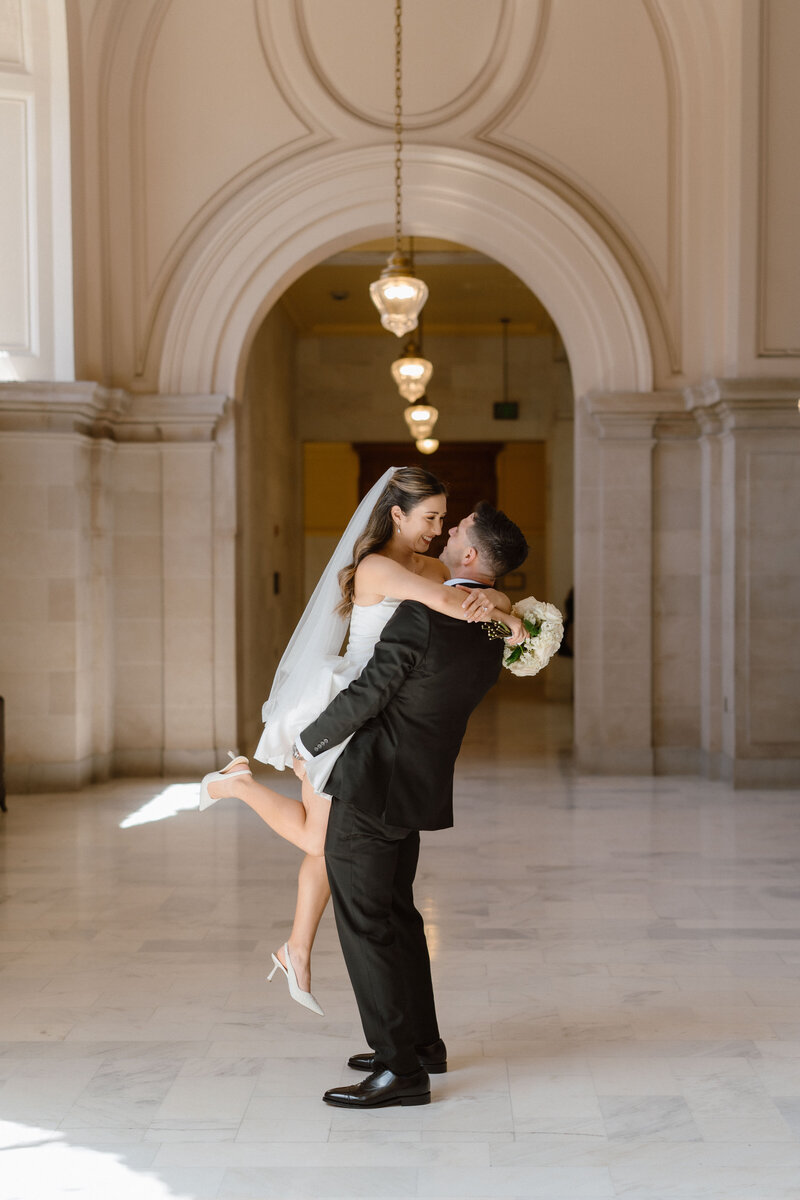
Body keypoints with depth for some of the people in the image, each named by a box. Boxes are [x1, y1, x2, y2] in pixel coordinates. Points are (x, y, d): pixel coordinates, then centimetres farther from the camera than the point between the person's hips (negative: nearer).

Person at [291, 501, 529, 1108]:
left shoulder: (423, 616, -22)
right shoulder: (493, 632, 4)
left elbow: (366, 694, -18)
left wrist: (308, 745, -3)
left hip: (369, 784, -9)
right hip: (419, 785, 9)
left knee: (364, 923, -2)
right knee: (396, 910, 22)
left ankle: (402, 1069, 0)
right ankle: (423, 1040, 32)